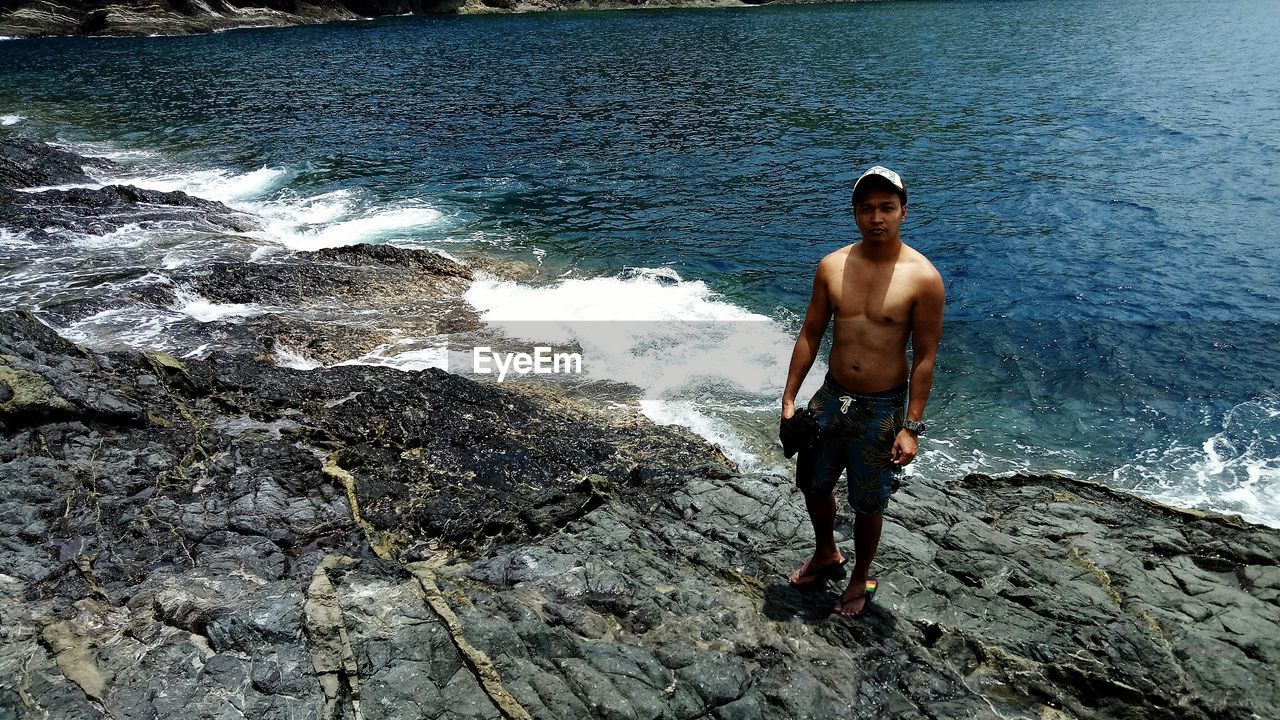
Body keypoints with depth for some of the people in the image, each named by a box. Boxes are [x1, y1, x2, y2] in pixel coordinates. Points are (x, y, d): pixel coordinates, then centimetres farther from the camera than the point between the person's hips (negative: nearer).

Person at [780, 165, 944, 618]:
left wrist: (912, 427, -13)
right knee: (814, 484, 20)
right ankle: (826, 555, 49)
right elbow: (810, 334, 3)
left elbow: (925, 357, -11)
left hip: (881, 410, -4)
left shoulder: (922, 278, -15)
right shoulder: (832, 266, -4)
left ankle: (861, 579, 39)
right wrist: (789, 398, 3)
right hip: (831, 397, 4)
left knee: (868, 504, 11)